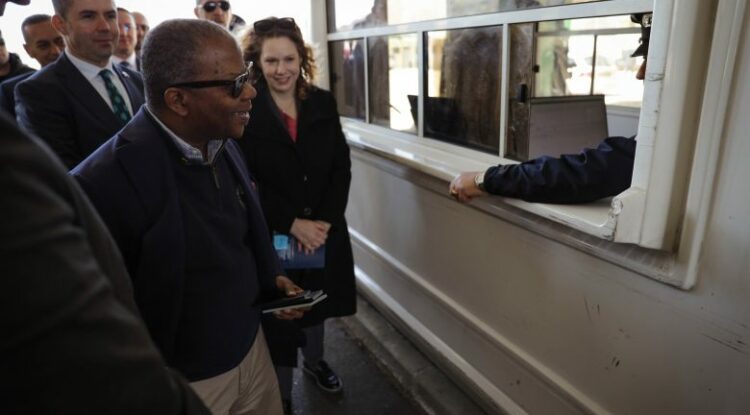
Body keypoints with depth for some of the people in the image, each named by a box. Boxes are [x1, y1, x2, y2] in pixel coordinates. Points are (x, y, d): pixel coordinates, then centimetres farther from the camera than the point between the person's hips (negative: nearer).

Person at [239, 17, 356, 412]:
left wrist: (324, 221, -10)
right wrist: (293, 224, -16)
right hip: (271, 234, -3)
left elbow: (342, 166, 1)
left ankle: (314, 360, 48)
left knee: (316, 302, 20)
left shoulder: (323, 102, 2)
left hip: (324, 228, 4)